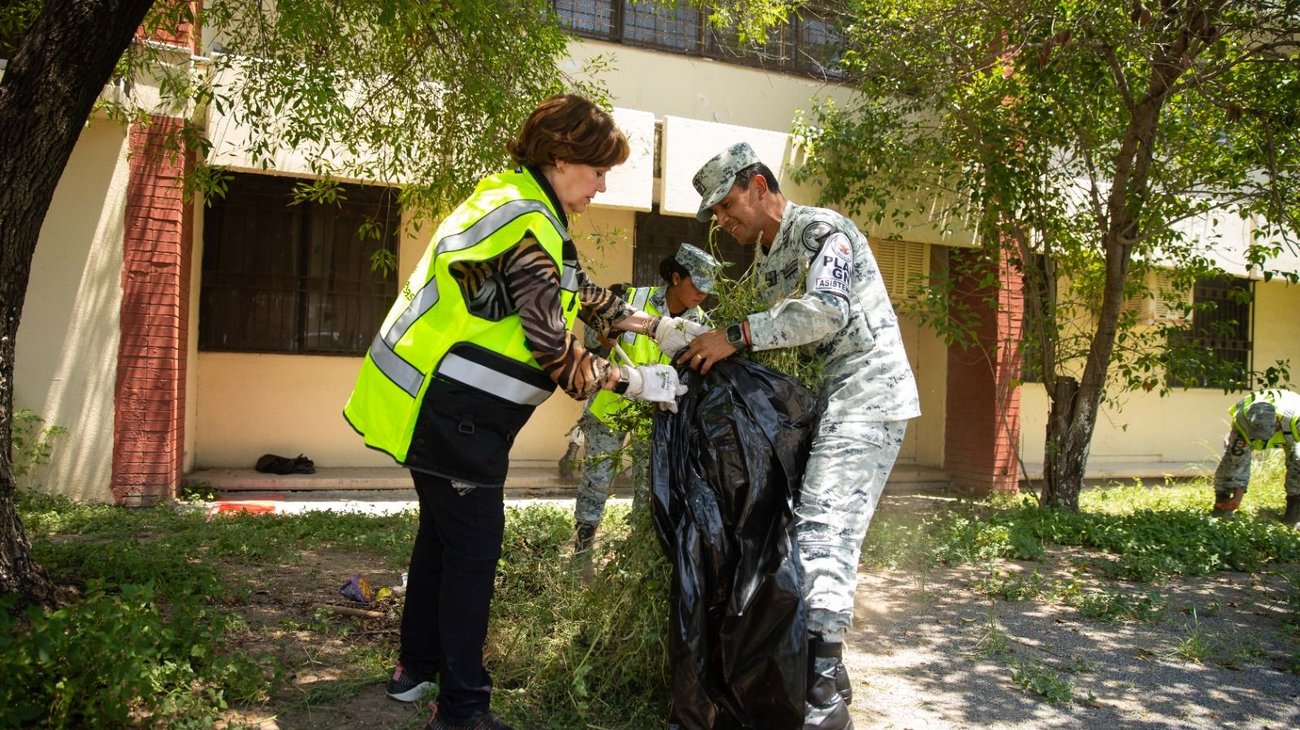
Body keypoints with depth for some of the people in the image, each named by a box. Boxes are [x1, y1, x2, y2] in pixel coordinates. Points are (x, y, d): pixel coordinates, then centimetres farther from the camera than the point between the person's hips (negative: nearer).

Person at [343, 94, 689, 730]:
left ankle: (417, 665, 36)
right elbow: (553, 349, -22)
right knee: (473, 549, -2)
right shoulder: (528, 226, -21)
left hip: (437, 407, 11)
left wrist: (655, 325, 14)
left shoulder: (516, 200, 11)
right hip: (455, 415, -11)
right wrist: (632, 382, -14)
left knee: (442, 532, 21)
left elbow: (575, 293, 18)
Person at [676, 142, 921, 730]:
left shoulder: (823, 230, -10)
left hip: (868, 394, -9)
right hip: (829, 398, 9)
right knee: (805, 524, 7)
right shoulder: (767, 259, 17)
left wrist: (736, 335, -27)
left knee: (822, 532, -17)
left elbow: (828, 308, -27)